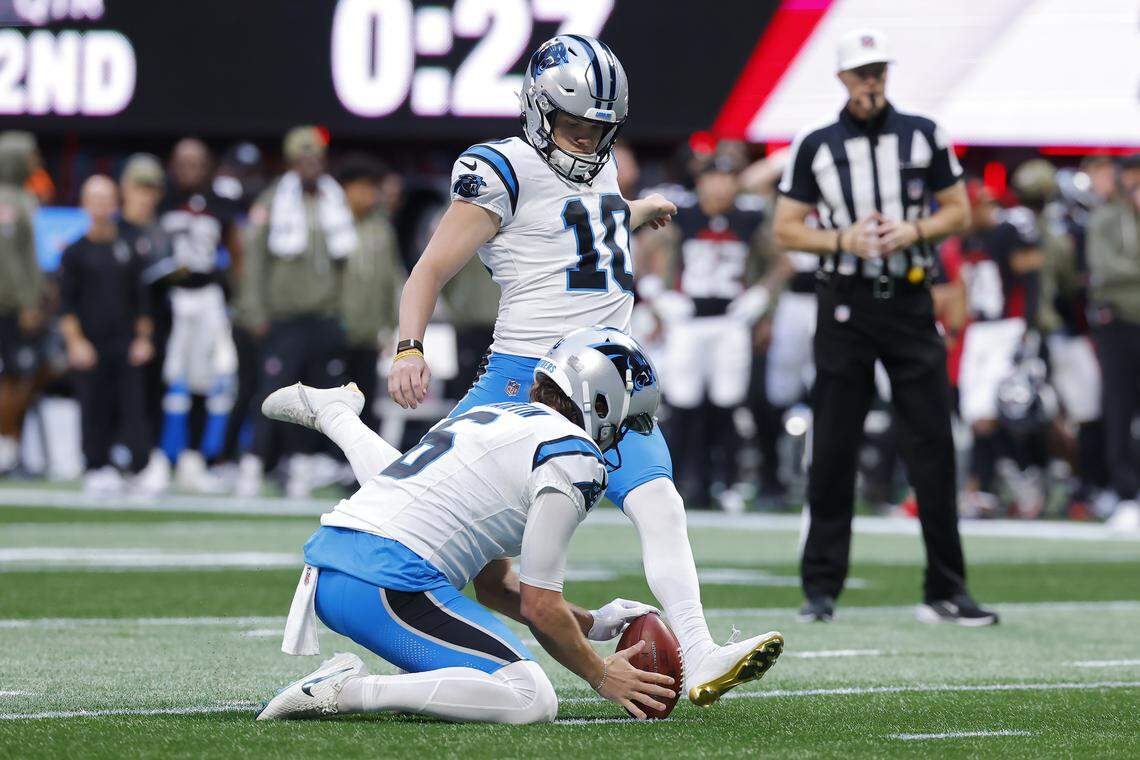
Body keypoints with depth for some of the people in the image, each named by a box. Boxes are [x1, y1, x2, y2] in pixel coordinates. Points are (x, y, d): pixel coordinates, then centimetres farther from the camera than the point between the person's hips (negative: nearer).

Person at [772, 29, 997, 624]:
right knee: (833, 447, -1)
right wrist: (842, 240, -11)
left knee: (933, 444, -2)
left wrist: (914, 230, -8)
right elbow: (785, 229, 6)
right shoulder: (815, 145, 4)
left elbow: (959, 212, 11)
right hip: (844, 305, -1)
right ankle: (821, 589, 6)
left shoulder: (922, 136, 7)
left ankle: (945, 592, 2)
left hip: (910, 302, 1)